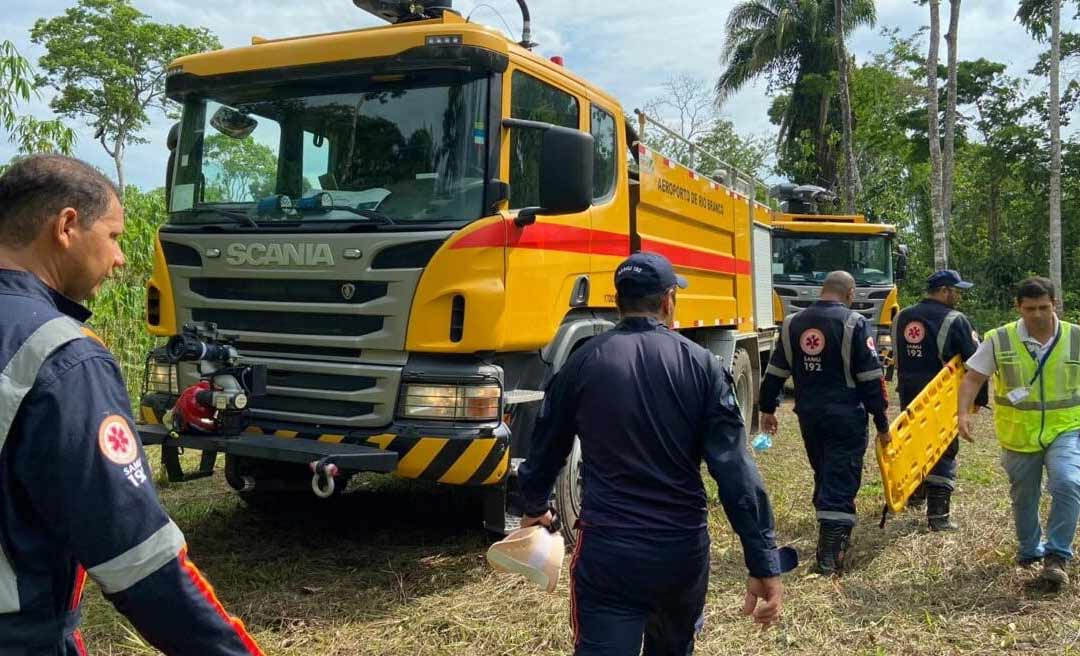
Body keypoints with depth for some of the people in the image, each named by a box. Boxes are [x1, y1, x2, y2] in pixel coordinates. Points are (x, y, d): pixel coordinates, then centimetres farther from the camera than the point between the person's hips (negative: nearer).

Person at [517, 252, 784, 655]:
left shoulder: (583, 362, -3)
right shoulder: (701, 365, -5)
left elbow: (546, 449, 9)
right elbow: (735, 469, -10)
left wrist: (535, 507, 29)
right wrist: (763, 563, -7)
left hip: (607, 550, -1)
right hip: (684, 548, 2)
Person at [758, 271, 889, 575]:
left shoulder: (793, 323, 7)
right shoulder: (855, 324, -8)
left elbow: (775, 371, 10)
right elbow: (871, 379, -10)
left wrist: (767, 408, 18)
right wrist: (881, 422, -4)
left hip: (808, 414, 5)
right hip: (845, 416, -5)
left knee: (823, 475, 20)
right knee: (841, 480, -2)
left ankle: (835, 535, 35)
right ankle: (829, 554, -5)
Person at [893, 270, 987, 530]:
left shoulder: (901, 317, 8)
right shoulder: (955, 320, -10)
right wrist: (979, 398, 0)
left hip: (908, 396, 6)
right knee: (944, 452, 1)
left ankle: (916, 495, 38)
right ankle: (938, 514, -2)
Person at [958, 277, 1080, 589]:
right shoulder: (999, 340, -6)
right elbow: (973, 378, -4)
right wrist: (963, 413, -18)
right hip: (1019, 435, 1)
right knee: (1023, 496, 14)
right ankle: (1029, 550, 37)